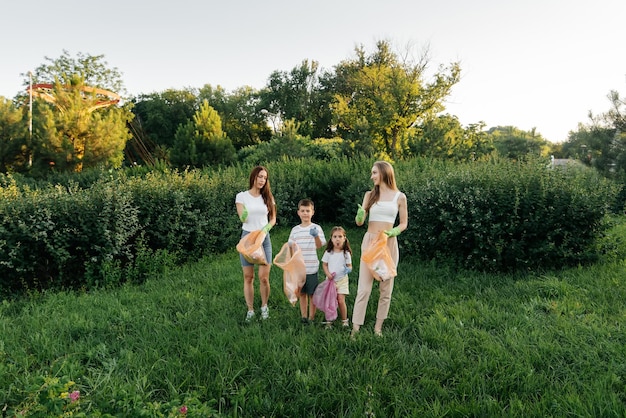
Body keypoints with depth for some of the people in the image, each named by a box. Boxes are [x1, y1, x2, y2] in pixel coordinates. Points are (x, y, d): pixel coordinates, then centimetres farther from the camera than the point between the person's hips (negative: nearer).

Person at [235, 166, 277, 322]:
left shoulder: (268, 197, 5)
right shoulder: (242, 196, -1)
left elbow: (273, 218, 11)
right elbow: (242, 218, -11)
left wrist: (268, 227, -11)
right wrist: (244, 216, -35)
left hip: (264, 238, 1)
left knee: (264, 277, -3)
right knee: (248, 277, 4)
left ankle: (264, 307, 19)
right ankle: (250, 310, 17)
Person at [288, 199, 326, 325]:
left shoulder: (316, 228, -4)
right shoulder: (295, 230, 6)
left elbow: (319, 246, -13)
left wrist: (316, 236, -31)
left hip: (312, 268, -3)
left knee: (312, 293, 5)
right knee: (302, 293, 12)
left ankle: (311, 316, 18)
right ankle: (303, 315, 24)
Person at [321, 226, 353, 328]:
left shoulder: (346, 253, -3)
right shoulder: (328, 253, -2)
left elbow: (349, 265, 2)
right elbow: (324, 264, 5)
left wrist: (348, 269, -21)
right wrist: (328, 274, -11)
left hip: (342, 280, -1)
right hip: (331, 280, 1)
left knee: (341, 301, -5)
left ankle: (344, 320, 13)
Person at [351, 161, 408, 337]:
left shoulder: (400, 197, 1)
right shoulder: (370, 195, 5)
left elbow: (404, 223, 7)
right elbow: (359, 222, 1)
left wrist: (394, 232, -13)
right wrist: (360, 214, -22)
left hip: (389, 244, 0)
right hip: (369, 242, 0)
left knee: (386, 287, 7)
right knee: (364, 287, -2)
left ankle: (378, 326, 20)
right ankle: (356, 327, 5)